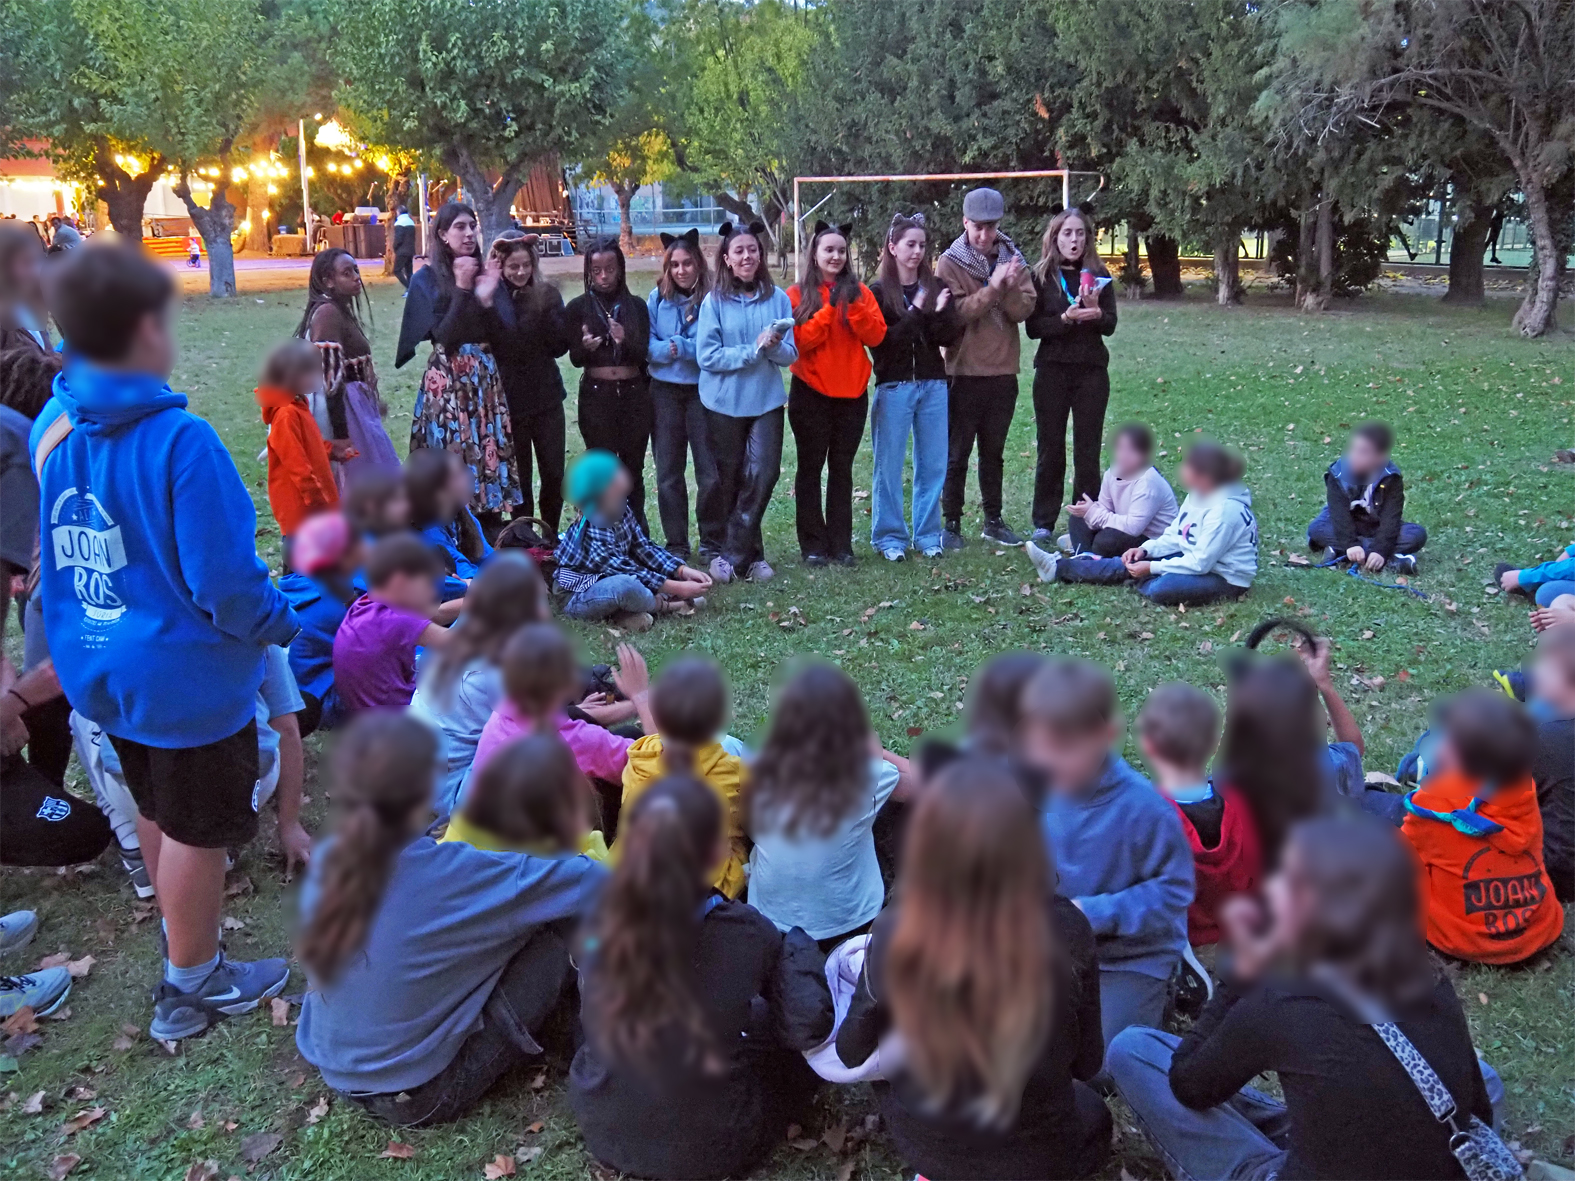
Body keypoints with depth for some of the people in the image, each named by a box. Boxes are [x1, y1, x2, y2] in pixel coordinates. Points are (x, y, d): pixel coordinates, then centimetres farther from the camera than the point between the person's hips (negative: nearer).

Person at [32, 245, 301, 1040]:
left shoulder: (51, 428, -3)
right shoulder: (178, 440, -26)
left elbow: (57, 551, 9)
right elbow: (225, 582, -24)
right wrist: (281, 624, -8)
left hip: (96, 666, 8)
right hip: (187, 675, -7)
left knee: (156, 810, 25)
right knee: (196, 829, 10)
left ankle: (185, 946, 45)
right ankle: (191, 986, 26)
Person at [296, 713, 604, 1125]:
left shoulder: (327, 864, -11)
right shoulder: (448, 874, -29)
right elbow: (586, 882, -18)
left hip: (337, 1072, 7)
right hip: (419, 1096, -6)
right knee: (567, 929, -2)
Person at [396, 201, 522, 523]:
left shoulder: (485, 272, 10)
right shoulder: (427, 278, -2)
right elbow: (442, 335, -13)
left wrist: (488, 296, -14)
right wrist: (462, 290, -19)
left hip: (486, 377, 4)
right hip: (448, 381, -4)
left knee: (489, 451, 3)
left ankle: (492, 534, 10)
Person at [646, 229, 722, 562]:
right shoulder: (657, 298, 6)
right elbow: (646, 345, 2)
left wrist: (680, 346, -15)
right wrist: (667, 349, -17)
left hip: (703, 390, -3)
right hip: (665, 391, 4)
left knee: (710, 472, 0)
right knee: (668, 474, 9)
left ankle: (712, 543, 14)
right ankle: (676, 545, 20)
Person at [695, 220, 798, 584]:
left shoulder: (778, 298, 4)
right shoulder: (714, 302, -2)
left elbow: (790, 354, 4)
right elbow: (707, 356, -9)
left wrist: (774, 346, -18)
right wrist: (753, 350, -14)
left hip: (766, 401, 1)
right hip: (724, 402, -1)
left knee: (763, 473, -10)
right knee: (730, 480, 6)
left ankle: (732, 555, 0)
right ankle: (750, 553, 21)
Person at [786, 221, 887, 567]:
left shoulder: (859, 292, 6)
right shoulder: (797, 294, 0)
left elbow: (876, 336, -4)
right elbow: (799, 341, -12)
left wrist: (854, 304, -17)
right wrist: (829, 308, -18)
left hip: (851, 393, 2)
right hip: (811, 394, -2)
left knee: (842, 469, 8)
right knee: (810, 468, 3)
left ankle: (841, 544, 13)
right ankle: (813, 545, 9)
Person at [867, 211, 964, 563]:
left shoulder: (937, 288, 9)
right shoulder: (878, 292, 0)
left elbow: (950, 336, 2)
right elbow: (880, 341, -10)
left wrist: (940, 313, -16)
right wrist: (916, 313, -14)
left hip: (933, 385, 3)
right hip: (894, 386, -3)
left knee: (933, 464, 6)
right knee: (889, 465, 0)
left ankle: (927, 534, 16)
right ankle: (890, 536, 10)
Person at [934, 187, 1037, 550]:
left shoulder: (1013, 259, 7)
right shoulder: (950, 263, -5)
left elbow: (1024, 310, -3)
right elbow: (956, 312, -17)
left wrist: (1010, 286, -20)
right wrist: (992, 287, -24)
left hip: (1003, 370, 4)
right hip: (964, 370, -4)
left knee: (994, 451, 14)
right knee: (957, 452, 2)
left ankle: (993, 520, 24)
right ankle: (951, 523, 10)